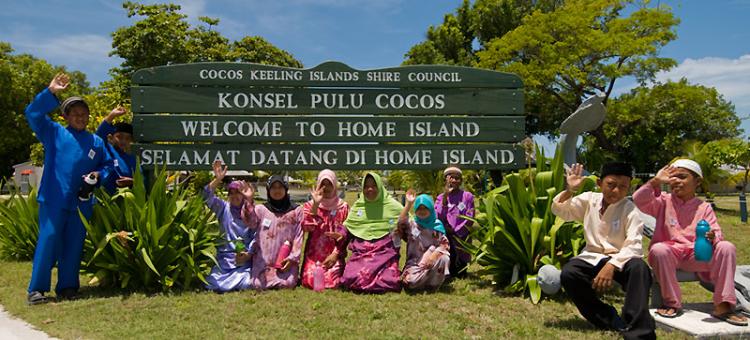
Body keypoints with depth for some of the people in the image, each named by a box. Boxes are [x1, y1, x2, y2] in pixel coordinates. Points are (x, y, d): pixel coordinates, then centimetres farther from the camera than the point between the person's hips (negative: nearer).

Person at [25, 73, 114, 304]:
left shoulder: (96, 142, 11)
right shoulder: (54, 133, 4)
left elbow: (108, 165, 18)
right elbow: (33, 114, -7)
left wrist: (99, 174, -4)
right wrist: (51, 93, -17)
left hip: (81, 202, 3)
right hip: (53, 200, -3)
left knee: (74, 245, 7)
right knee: (47, 242, -4)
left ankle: (67, 287, 18)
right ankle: (36, 289, 4)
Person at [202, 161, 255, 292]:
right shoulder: (224, 208, 9)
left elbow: (255, 237, -1)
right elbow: (207, 196, -6)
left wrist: (249, 254, -15)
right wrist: (217, 179, -20)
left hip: (244, 259, -1)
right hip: (224, 258, 1)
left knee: (246, 283, -23)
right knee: (214, 284, -17)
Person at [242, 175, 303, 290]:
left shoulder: (296, 210, 5)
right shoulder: (261, 209, 5)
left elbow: (298, 236, 2)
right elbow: (250, 222, -16)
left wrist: (293, 258, -7)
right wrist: (249, 202, -31)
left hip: (285, 259, -1)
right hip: (263, 260, 1)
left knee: (287, 284, -18)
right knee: (259, 284, -13)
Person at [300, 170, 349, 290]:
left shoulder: (343, 207, 4)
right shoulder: (310, 205, 6)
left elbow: (346, 234, 2)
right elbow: (306, 227, -11)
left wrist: (336, 254, -9)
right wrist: (315, 204, -16)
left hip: (334, 255, 0)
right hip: (313, 254, 1)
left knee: (333, 282, -21)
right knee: (310, 281, -19)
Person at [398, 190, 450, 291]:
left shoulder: (437, 225, 5)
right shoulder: (412, 224, 3)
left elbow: (445, 244, -5)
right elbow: (401, 222, -21)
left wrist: (433, 256, -22)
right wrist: (409, 204, -23)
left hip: (432, 261, 2)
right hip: (415, 262, -1)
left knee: (444, 258, -31)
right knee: (410, 282, -31)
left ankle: (433, 284, -8)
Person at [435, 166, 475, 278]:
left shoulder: (467, 196, 0)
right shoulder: (441, 197, 5)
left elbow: (470, 218, -2)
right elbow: (438, 218, -8)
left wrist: (455, 231, -7)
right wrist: (445, 196, -13)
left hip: (462, 237, -1)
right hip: (446, 238, 1)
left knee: (461, 274, 3)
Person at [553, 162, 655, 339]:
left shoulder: (630, 210, -12)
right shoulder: (589, 200, 0)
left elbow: (634, 247, -22)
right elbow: (559, 210, 4)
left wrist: (611, 265, -37)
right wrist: (570, 190, -15)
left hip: (620, 260, -3)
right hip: (593, 258, 3)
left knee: (639, 268, -36)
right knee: (568, 274, -27)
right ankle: (609, 319, -11)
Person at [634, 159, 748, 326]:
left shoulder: (704, 207, 11)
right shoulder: (664, 201, 9)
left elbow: (716, 232, 0)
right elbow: (639, 200, -8)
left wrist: (713, 237, -24)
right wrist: (656, 181, -15)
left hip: (697, 254, 2)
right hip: (670, 253, -1)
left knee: (727, 247, -23)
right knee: (658, 249, -37)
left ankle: (723, 305, -20)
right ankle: (672, 303, -18)